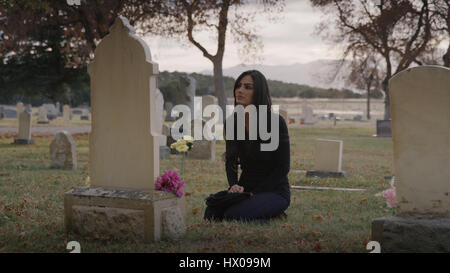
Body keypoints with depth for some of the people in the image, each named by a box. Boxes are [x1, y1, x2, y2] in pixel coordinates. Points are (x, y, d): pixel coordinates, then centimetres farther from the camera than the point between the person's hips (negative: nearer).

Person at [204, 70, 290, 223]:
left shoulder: (275, 122, -16)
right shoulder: (232, 123, 1)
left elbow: (283, 167, -12)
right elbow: (230, 161, 9)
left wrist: (255, 193, -16)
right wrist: (234, 185, -11)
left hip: (274, 191, -5)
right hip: (246, 188, 6)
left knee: (233, 215, -28)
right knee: (212, 213, -18)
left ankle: (274, 215, -1)